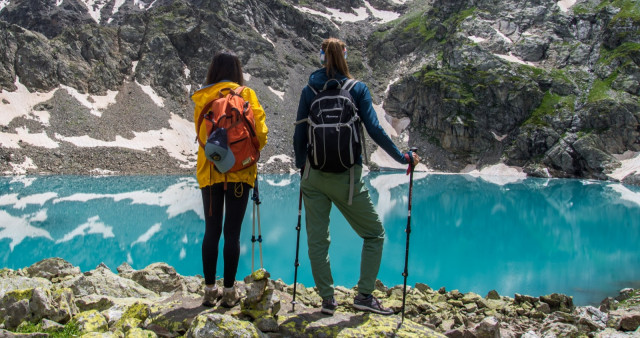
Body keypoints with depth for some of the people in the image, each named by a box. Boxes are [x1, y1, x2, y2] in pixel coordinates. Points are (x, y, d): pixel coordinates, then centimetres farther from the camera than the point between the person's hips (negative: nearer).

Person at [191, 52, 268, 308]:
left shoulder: (201, 98, 3)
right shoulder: (246, 94, -3)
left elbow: (200, 134, 4)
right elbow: (260, 132, -6)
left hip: (209, 171, 2)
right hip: (240, 171, -2)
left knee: (211, 231, 10)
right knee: (232, 232, 3)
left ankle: (210, 290, 14)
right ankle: (229, 291, 8)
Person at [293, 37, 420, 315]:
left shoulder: (309, 90, 4)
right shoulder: (357, 89, -2)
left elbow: (299, 134, 6)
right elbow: (375, 130, -7)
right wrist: (402, 157, 3)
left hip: (314, 176, 3)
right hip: (346, 177, -2)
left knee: (317, 239, 10)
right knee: (374, 233, 12)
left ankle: (327, 298, 13)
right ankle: (364, 295, 7)